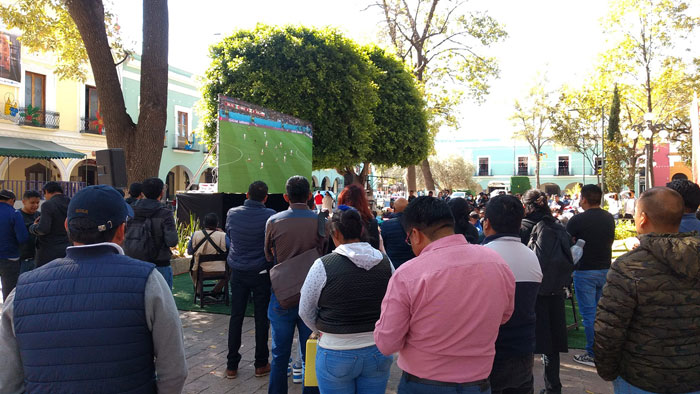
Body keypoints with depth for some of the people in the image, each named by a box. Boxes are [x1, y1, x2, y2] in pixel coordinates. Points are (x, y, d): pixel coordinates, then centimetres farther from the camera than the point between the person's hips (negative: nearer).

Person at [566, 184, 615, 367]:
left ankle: (593, 355, 6)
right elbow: (610, 241, 17)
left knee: (589, 313, 0)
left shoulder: (577, 220, -16)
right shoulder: (609, 218, 4)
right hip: (605, 269, 6)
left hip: (585, 271, -6)